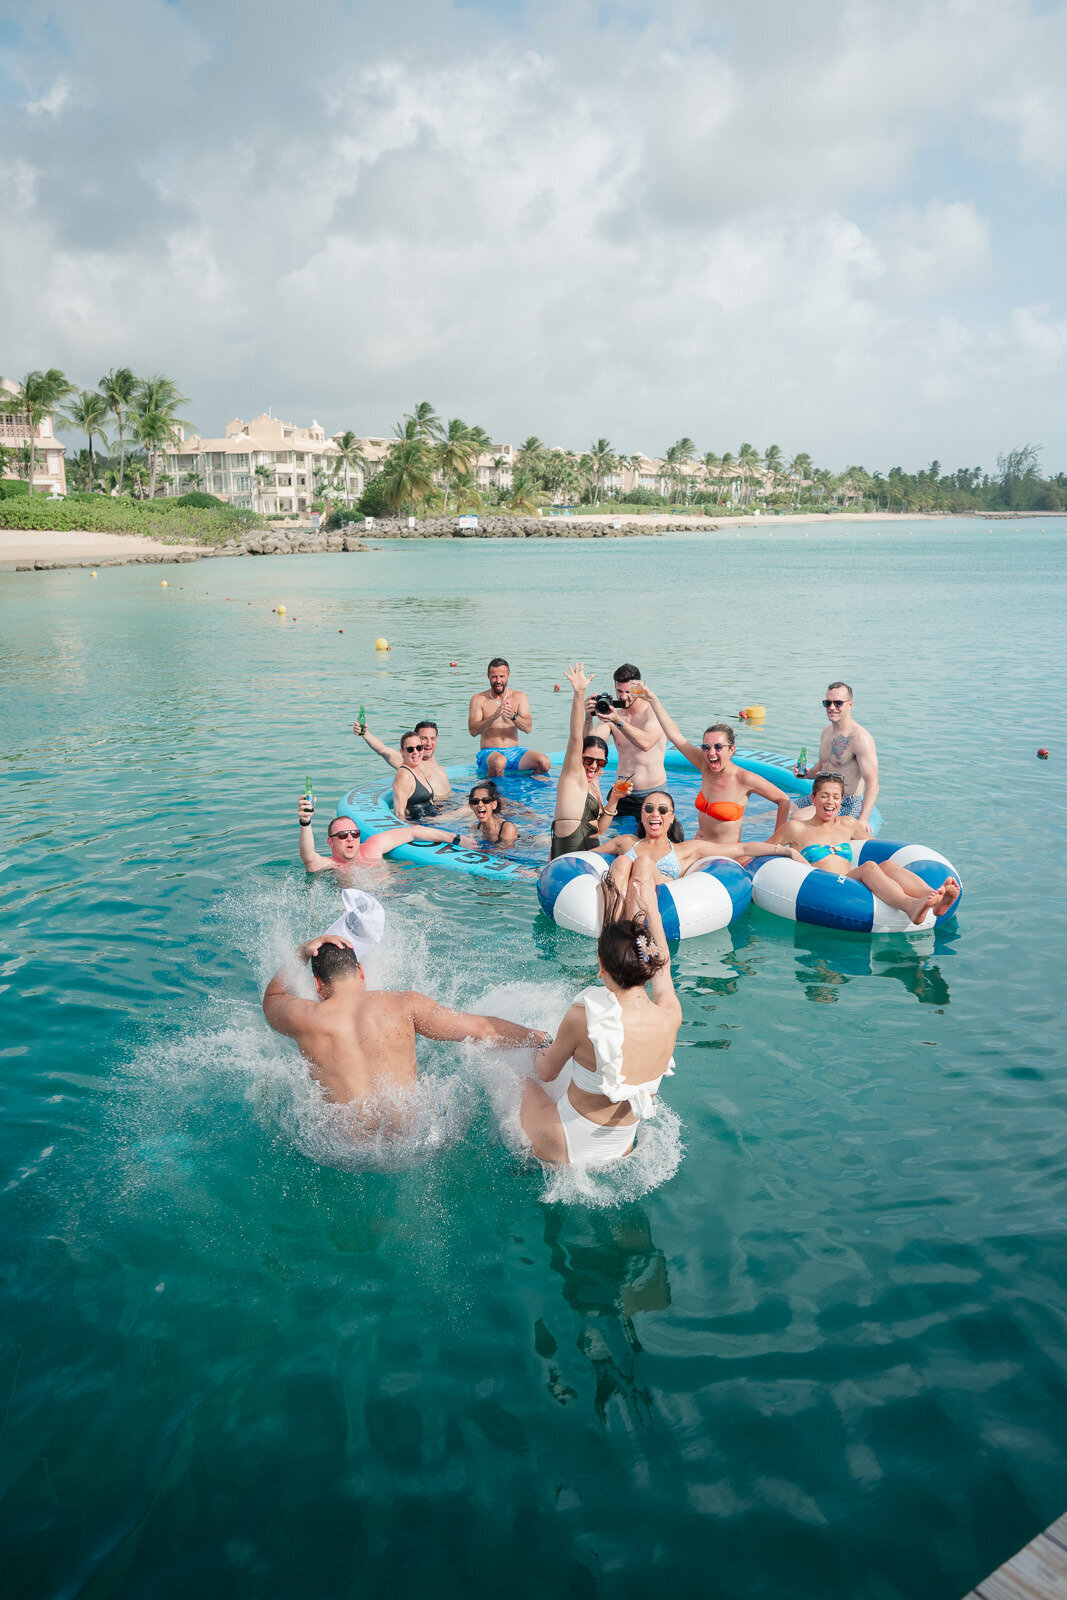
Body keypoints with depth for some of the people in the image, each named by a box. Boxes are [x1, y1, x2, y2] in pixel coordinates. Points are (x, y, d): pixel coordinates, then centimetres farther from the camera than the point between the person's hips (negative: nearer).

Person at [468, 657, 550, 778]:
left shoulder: (520, 697, 9)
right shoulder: (478, 699, 3)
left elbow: (528, 728, -2)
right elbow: (473, 731, -9)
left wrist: (513, 716, -23)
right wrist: (494, 716, -25)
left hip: (514, 751, 3)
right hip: (489, 752, -3)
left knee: (544, 763, -24)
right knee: (499, 762, -39)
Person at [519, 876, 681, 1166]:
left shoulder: (581, 1019, -29)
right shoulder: (670, 1017, -17)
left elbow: (546, 1073, -9)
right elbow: (662, 968, 7)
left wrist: (543, 1053, 14)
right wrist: (651, 912, 19)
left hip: (561, 1151, -4)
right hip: (620, 1152, 4)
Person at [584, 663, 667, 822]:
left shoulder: (653, 712, -6)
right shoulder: (610, 713, 6)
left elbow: (645, 743, -24)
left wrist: (619, 721, -32)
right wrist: (589, 718, -22)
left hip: (652, 795, -4)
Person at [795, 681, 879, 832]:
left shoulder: (860, 737, -17)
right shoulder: (826, 731, 10)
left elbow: (872, 783, -24)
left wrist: (863, 819, -37)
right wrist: (809, 773, 6)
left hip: (847, 804, -8)